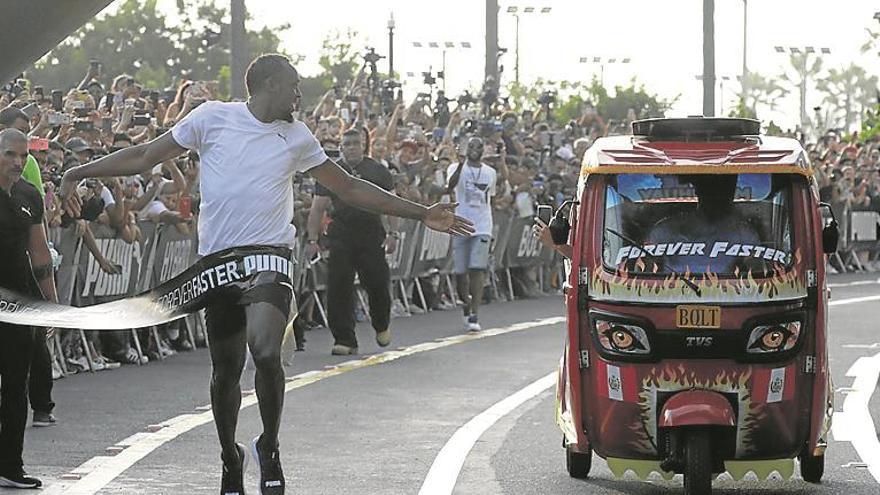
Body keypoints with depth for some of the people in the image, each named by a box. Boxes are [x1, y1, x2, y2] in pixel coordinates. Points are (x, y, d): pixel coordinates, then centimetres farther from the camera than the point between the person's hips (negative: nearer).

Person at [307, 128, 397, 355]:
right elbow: (317, 208, 8)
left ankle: (382, 326, 28)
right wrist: (313, 239, 1)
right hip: (341, 234, 0)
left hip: (372, 234, 0)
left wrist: (393, 233, -3)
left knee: (378, 284, -3)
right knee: (339, 287, -5)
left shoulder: (377, 171, 9)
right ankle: (344, 340, 1)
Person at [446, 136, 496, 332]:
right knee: (460, 271, 4)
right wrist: (461, 163, -36)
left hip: (482, 227, 1)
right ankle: (467, 305, 30)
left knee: (477, 269, -12)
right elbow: (450, 187, -22)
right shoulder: (457, 168, -1)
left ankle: (474, 316, -15)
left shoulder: (490, 173, 11)